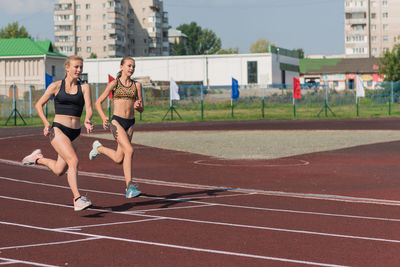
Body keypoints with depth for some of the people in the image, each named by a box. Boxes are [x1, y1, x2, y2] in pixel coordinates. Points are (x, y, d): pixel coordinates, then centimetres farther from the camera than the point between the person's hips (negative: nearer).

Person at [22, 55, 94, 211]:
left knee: (59, 171, 10)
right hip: (58, 130, -4)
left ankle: (38, 158, 39)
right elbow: (39, 105, 8)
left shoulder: (84, 87, 6)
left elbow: (89, 109, -4)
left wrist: (87, 121, -27)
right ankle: (77, 199, -25)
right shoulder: (56, 86, 2)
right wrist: (46, 123, -6)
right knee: (73, 161, -24)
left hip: (75, 133, 4)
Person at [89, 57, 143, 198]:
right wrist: (103, 118, -14)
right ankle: (129, 187, -14)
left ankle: (98, 147, 39)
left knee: (119, 159, 8)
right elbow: (98, 103, 3)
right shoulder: (114, 84, 0)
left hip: (130, 123, 5)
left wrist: (137, 106, -13)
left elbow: (141, 109, 11)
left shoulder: (137, 85, 8)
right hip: (117, 121, -5)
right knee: (129, 150, -23)